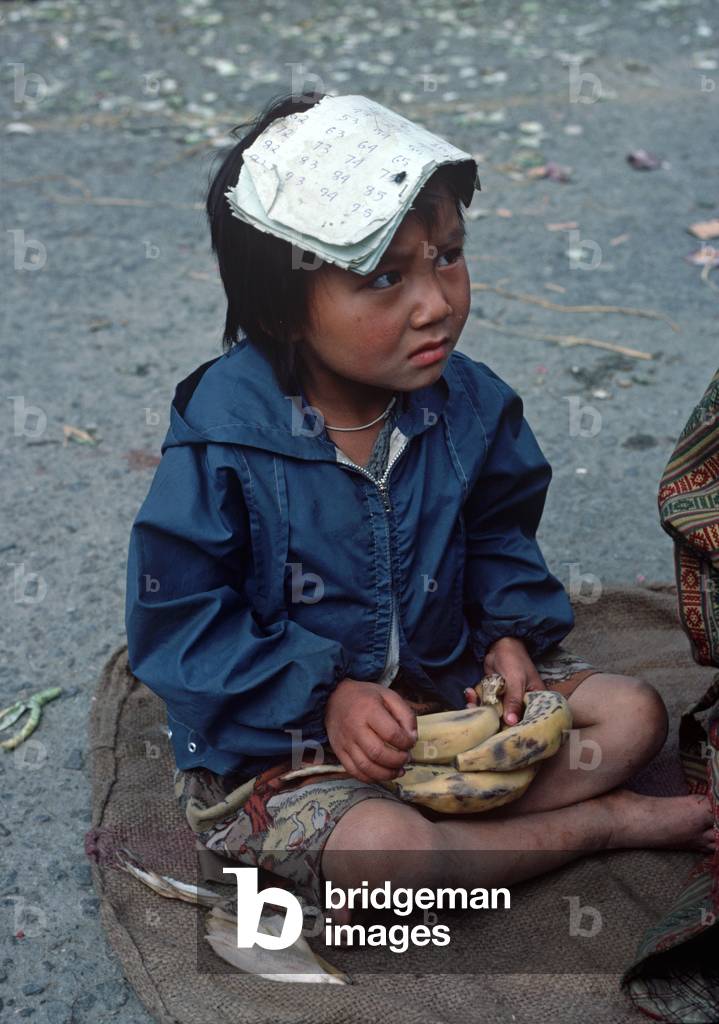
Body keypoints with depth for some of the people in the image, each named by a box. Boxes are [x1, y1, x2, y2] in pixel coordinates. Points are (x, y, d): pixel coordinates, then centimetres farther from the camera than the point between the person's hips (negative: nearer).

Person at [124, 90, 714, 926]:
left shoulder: (468, 403, -7)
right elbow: (179, 618, -16)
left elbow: (499, 531, 11)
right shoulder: (222, 438, -22)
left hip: (442, 685, 6)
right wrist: (325, 693, -22)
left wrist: (509, 632, -7)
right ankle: (596, 825, -6)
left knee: (632, 712, -4)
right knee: (378, 848, -33)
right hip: (272, 734, -5)